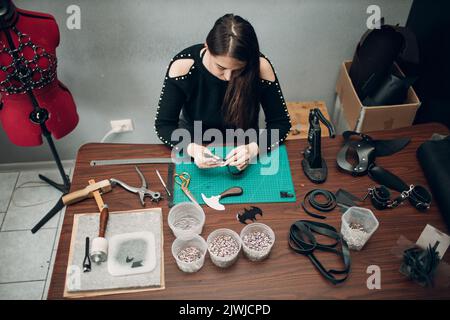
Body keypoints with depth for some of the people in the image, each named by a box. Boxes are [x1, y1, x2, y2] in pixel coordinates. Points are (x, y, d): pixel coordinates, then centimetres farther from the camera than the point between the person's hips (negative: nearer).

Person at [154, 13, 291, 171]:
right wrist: (191, 148, -36)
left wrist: (253, 148, -34)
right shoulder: (183, 65, -25)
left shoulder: (260, 67, -25)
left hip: (242, 143, 0)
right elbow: (164, 125, -17)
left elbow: (281, 123, -15)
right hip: (194, 141, 0)